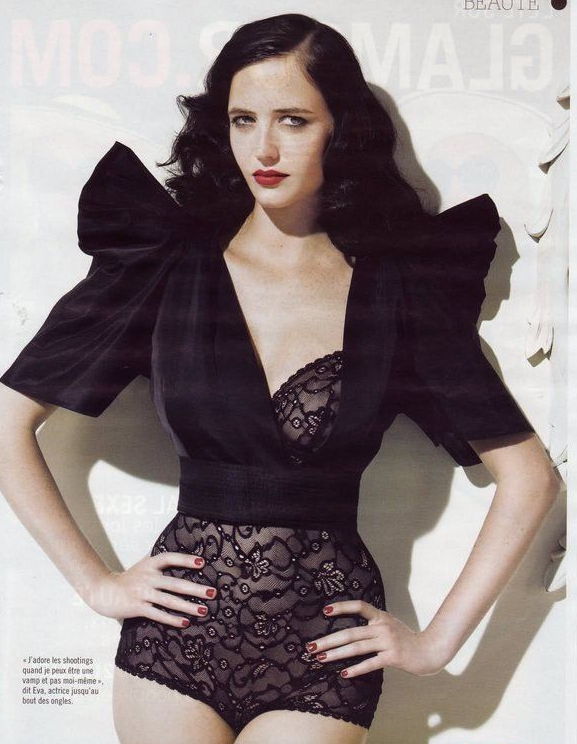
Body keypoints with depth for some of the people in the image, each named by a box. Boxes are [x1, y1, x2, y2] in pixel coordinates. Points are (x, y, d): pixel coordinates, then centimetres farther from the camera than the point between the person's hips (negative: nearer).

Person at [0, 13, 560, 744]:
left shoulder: (398, 291, -2)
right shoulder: (164, 266, -2)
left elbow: (529, 475, 1)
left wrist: (438, 640, -2)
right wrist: (95, 582, -2)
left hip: (325, 647, 0)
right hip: (177, 631, 1)